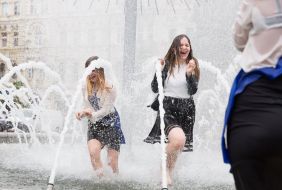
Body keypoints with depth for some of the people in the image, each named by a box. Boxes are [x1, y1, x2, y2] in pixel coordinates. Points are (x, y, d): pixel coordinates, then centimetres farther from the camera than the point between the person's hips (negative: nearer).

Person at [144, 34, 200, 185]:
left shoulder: (193, 65, 4)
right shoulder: (167, 64, -2)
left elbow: (193, 91, -6)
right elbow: (155, 89, -3)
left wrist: (190, 73, -21)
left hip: (186, 109, 4)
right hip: (168, 107, -4)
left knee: (179, 145, 13)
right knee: (178, 139, -29)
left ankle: (169, 172, 39)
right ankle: (165, 165, -1)